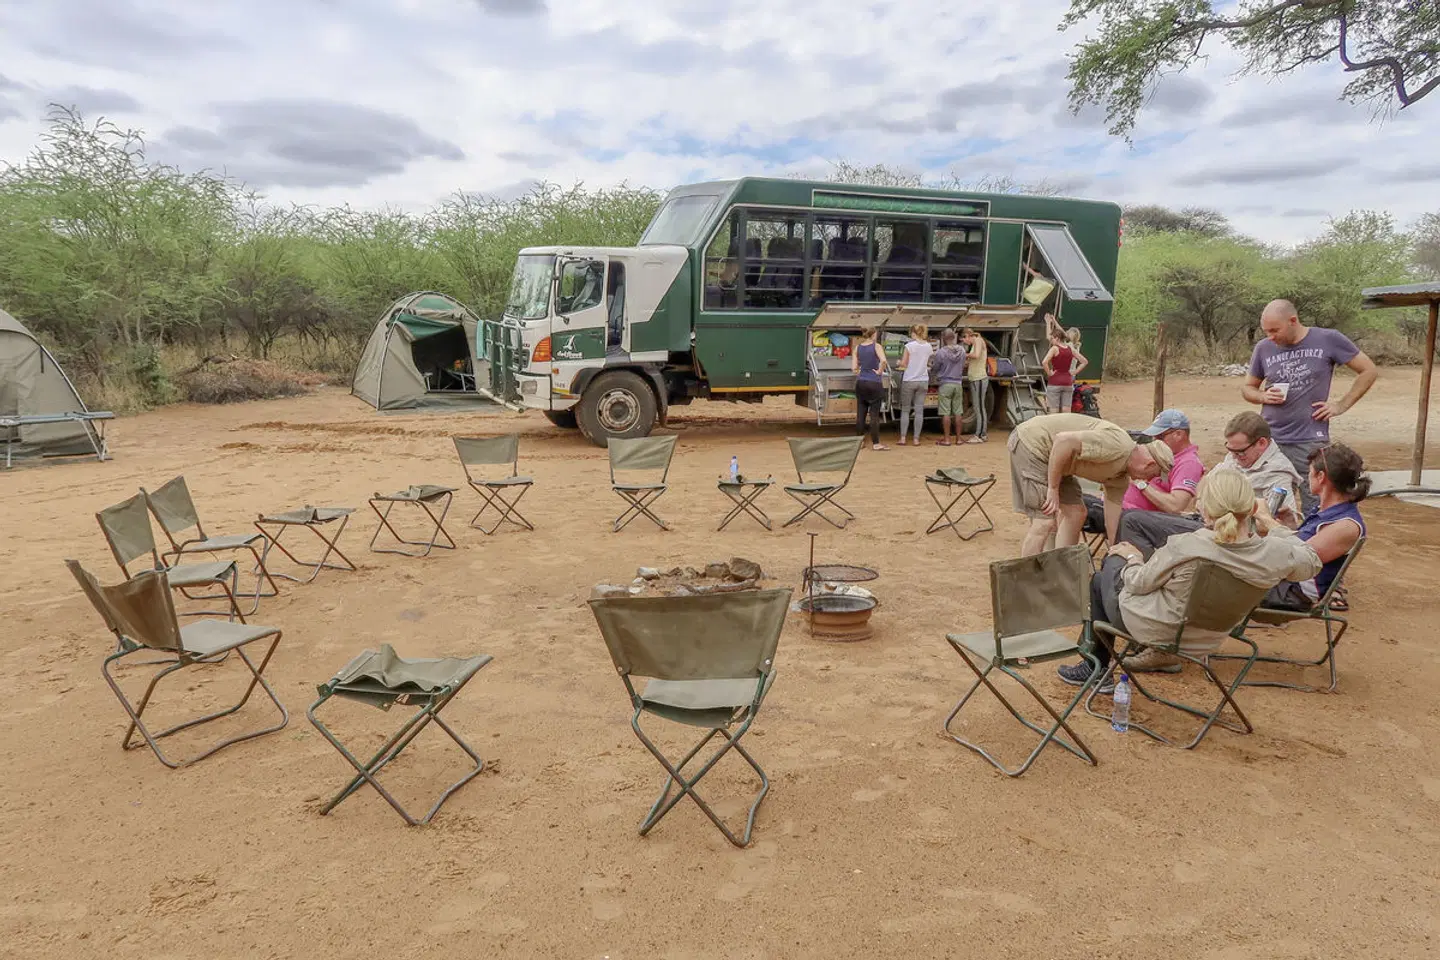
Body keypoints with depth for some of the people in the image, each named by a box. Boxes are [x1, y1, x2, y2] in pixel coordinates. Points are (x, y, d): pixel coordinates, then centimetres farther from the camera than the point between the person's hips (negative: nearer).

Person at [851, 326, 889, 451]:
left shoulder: (857, 348, 4)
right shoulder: (876, 346, -8)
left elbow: (854, 367, -2)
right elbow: (883, 361, -24)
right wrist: (879, 371, -9)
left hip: (861, 383, 4)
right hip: (875, 383, -4)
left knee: (860, 414, 8)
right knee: (874, 415, 0)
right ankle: (876, 443, 2)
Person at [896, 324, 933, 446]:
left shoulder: (909, 345, -9)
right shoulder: (928, 346, 4)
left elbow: (903, 364, -7)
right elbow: (929, 363, 11)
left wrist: (899, 362, 14)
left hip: (909, 381, -3)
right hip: (923, 381, 3)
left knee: (905, 410, 6)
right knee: (919, 410, 5)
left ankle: (903, 438, 3)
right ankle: (916, 439, 4)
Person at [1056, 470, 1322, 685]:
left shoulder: (1185, 547, -32)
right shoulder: (1274, 554, -21)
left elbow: (1138, 583, -16)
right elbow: (1311, 561, 3)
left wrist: (1132, 557, 5)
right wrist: (1275, 528, 12)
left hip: (1153, 630, -5)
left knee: (1102, 576, 24)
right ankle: (1165, 655, 34)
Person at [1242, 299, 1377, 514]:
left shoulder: (1328, 340, -2)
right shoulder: (1263, 348, 5)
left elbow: (1369, 371, 6)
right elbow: (1248, 387, 17)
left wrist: (1342, 405, -1)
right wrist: (1263, 396, -5)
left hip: (1310, 441, -3)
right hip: (1269, 440, 3)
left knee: (1314, 510, 2)